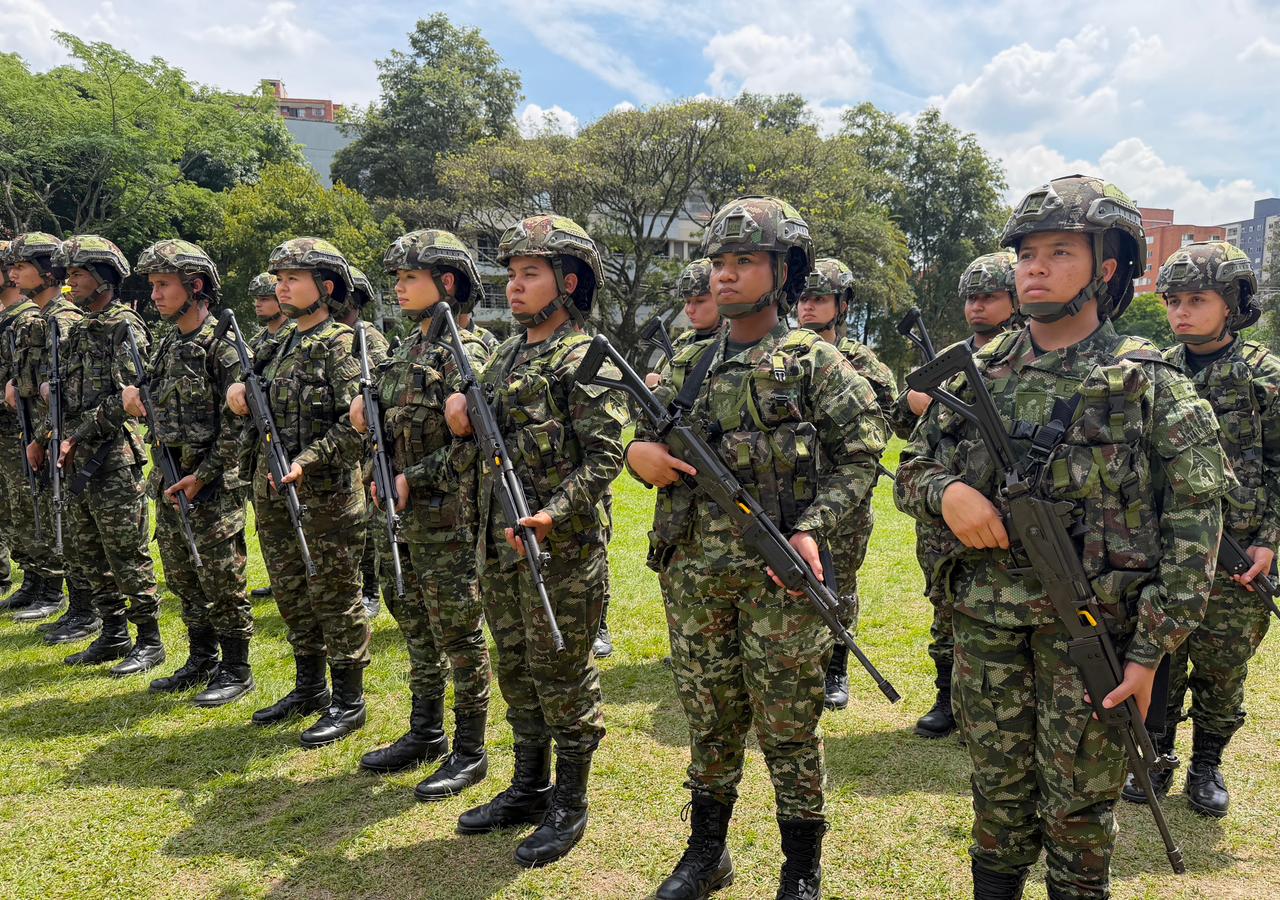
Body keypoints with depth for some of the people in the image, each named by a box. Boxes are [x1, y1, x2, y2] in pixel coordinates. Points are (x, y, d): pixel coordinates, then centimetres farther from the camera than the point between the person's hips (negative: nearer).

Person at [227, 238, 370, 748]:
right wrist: (238, 395, 0)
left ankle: (348, 702, 13)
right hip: (273, 492, 8)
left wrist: (307, 460, -27)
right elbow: (264, 408, 21)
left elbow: (355, 423, -19)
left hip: (325, 494, -8)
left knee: (334, 597, 1)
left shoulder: (340, 345, -11)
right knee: (291, 593, 17)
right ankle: (309, 688, 32)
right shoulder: (281, 342, 13)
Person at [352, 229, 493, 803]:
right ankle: (425, 734, 32)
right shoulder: (408, 348, 14)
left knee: (458, 632, 1)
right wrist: (365, 411, 0)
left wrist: (413, 481, -18)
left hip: (446, 516, -9)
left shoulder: (465, 351, -12)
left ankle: (469, 752, 13)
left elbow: (471, 443, -19)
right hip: (403, 513, 9)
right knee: (416, 626, 17)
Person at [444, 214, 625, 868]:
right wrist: (462, 419, -1)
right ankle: (528, 788, 33)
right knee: (517, 672, 18)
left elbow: (605, 456, -17)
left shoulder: (583, 358, -11)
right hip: (499, 544, 8)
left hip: (561, 548, -8)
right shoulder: (504, 356, 13)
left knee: (562, 677, 4)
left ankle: (568, 806, 19)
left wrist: (553, 514, -28)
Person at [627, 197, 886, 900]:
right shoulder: (689, 365, 11)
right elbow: (640, 441, 15)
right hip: (694, 574, 4)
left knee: (787, 727, 6)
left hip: (779, 575, -4)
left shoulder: (814, 362, -3)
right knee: (710, 720, 16)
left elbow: (860, 456, -4)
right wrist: (643, 455, -9)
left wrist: (811, 528, -17)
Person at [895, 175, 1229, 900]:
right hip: (986, 620, 3)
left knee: (1079, 805, 10)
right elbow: (911, 471, 11)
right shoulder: (978, 376, 5)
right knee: (999, 789, 17)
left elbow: (1192, 524, -7)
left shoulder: (1148, 384, -6)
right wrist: (945, 491, -13)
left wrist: (1151, 649, -11)